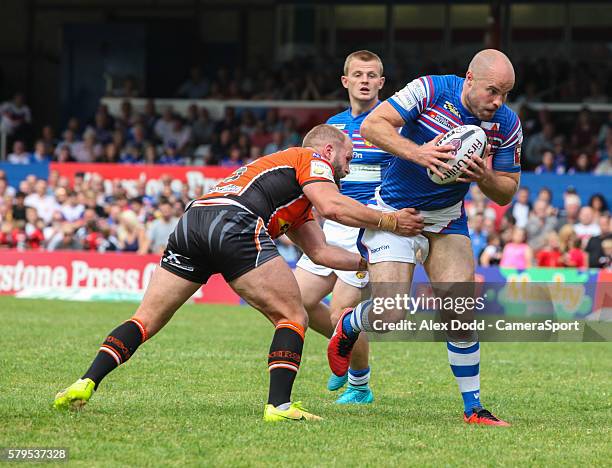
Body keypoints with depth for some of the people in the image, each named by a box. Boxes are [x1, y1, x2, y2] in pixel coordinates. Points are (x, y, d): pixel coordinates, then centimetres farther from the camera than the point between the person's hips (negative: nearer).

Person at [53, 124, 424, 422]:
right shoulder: (310, 158, 17)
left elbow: (320, 251, 39)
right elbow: (331, 205, -2)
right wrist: (388, 222, 6)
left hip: (192, 220, 8)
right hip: (235, 223, -8)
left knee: (146, 320, 10)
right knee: (293, 318, 4)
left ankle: (85, 385, -5)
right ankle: (279, 405, -9)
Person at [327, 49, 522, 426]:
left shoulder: (508, 125, -8)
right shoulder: (430, 91, -19)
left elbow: (506, 193, 0)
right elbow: (372, 125, -21)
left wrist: (485, 176, -23)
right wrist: (417, 152, -35)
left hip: (447, 219, 4)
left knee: (462, 312, -11)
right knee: (390, 317, -13)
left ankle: (473, 408, 1)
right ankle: (349, 325, 24)